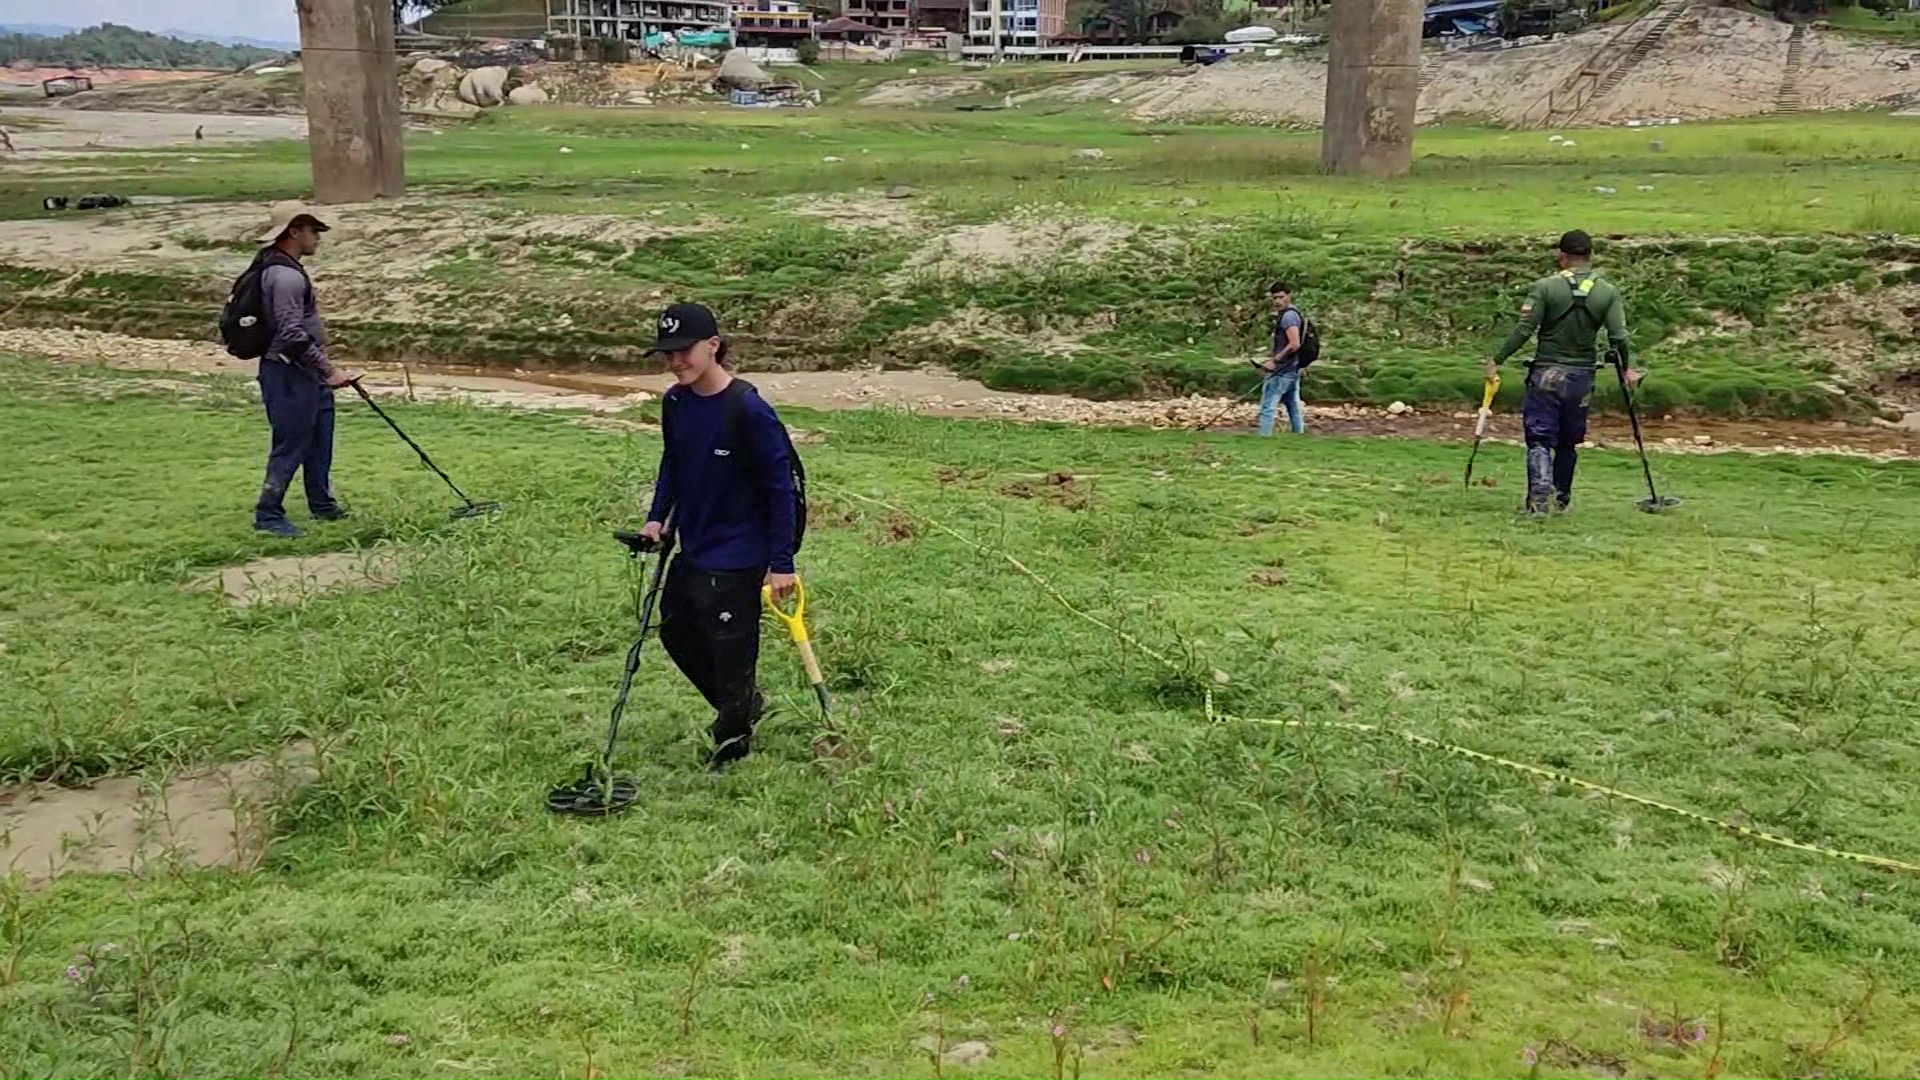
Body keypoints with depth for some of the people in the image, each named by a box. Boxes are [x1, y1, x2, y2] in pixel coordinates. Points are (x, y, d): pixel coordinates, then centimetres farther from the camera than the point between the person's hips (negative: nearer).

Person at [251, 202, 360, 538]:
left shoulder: (286, 270, 14)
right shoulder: (285, 276, -21)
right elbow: (292, 335, -27)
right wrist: (329, 371, -24)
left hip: (306, 372, 11)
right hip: (289, 374, -11)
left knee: (319, 441, 18)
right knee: (291, 445, -3)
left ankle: (322, 505, 30)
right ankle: (268, 514, 6)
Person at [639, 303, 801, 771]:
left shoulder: (749, 410, -22)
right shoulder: (675, 403, 0)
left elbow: (781, 487, -17)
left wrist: (781, 563, -17)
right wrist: (657, 517, 4)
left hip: (737, 561, -8)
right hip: (691, 552, 8)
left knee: (731, 653, 4)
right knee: (676, 633, 22)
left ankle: (730, 748, 25)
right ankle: (745, 704, 43)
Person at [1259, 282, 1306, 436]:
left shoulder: (1288, 316, -16)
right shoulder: (1295, 313, 15)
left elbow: (1294, 344, -25)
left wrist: (1275, 361, -21)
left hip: (1283, 371, -10)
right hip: (1292, 370, 10)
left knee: (1267, 408, -9)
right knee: (1294, 408, 13)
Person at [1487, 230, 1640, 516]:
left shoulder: (1545, 287, -9)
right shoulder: (1609, 292, 0)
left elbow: (1524, 330, -11)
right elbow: (1619, 338, -3)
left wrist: (1497, 361, -2)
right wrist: (1626, 369, 13)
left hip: (1546, 374, -3)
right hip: (1583, 377, 3)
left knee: (1539, 438, -2)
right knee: (1569, 441, 17)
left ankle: (1539, 494, -19)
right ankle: (1562, 496, 26)